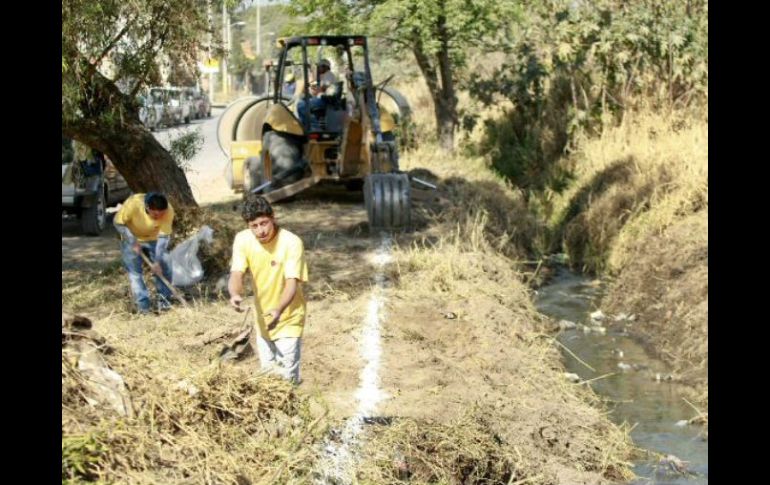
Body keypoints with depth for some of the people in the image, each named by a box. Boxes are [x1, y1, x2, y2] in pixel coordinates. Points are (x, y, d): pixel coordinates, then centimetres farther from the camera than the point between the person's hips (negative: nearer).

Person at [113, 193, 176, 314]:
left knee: (163, 268, -7)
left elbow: (163, 236, -25)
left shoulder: (168, 210, -31)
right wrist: (133, 242, -28)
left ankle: (164, 301, 6)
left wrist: (158, 261, -30)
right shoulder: (133, 204, -36)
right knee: (135, 271, -8)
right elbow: (118, 223, -22)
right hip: (132, 240, -1)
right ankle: (143, 305, -5)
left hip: (153, 240, 2)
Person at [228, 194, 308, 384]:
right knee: (267, 373, 17)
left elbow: (292, 283, -29)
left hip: (288, 318, -4)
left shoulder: (292, 243, -25)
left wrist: (279, 310, -47)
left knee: (287, 377, -6)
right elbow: (236, 274, -20)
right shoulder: (243, 240, -12)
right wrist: (235, 295, -43)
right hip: (262, 318, 4)